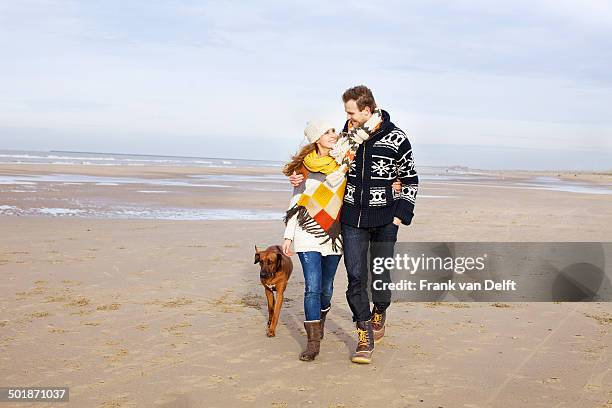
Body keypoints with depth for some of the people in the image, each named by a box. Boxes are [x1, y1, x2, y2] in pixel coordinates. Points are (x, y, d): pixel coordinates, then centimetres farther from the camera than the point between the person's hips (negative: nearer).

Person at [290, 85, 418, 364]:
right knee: (356, 278, -2)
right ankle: (365, 335, 7)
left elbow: (410, 181, 3)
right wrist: (304, 178, 5)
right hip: (352, 218, 3)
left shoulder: (396, 140, -7)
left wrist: (401, 215, -4)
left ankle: (379, 313, 36)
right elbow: (335, 171, 18)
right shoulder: (346, 136, 2)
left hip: (384, 221, -2)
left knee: (380, 276, 4)